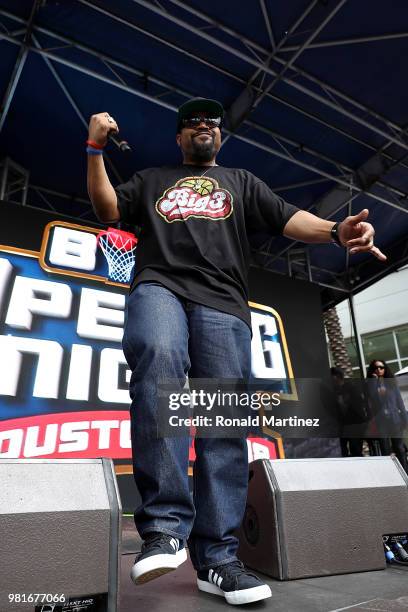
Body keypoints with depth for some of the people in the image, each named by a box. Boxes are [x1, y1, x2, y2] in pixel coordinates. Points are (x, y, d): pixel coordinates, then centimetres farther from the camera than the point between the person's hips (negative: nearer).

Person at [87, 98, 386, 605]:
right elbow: (108, 210, 22)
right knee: (158, 360, -35)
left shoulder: (241, 182, 31)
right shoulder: (151, 179, 33)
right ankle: (165, 526, -30)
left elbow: (288, 219, 15)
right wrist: (96, 150, 11)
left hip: (222, 304, 1)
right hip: (158, 287, 0)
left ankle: (216, 560, -1)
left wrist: (336, 231, -5)